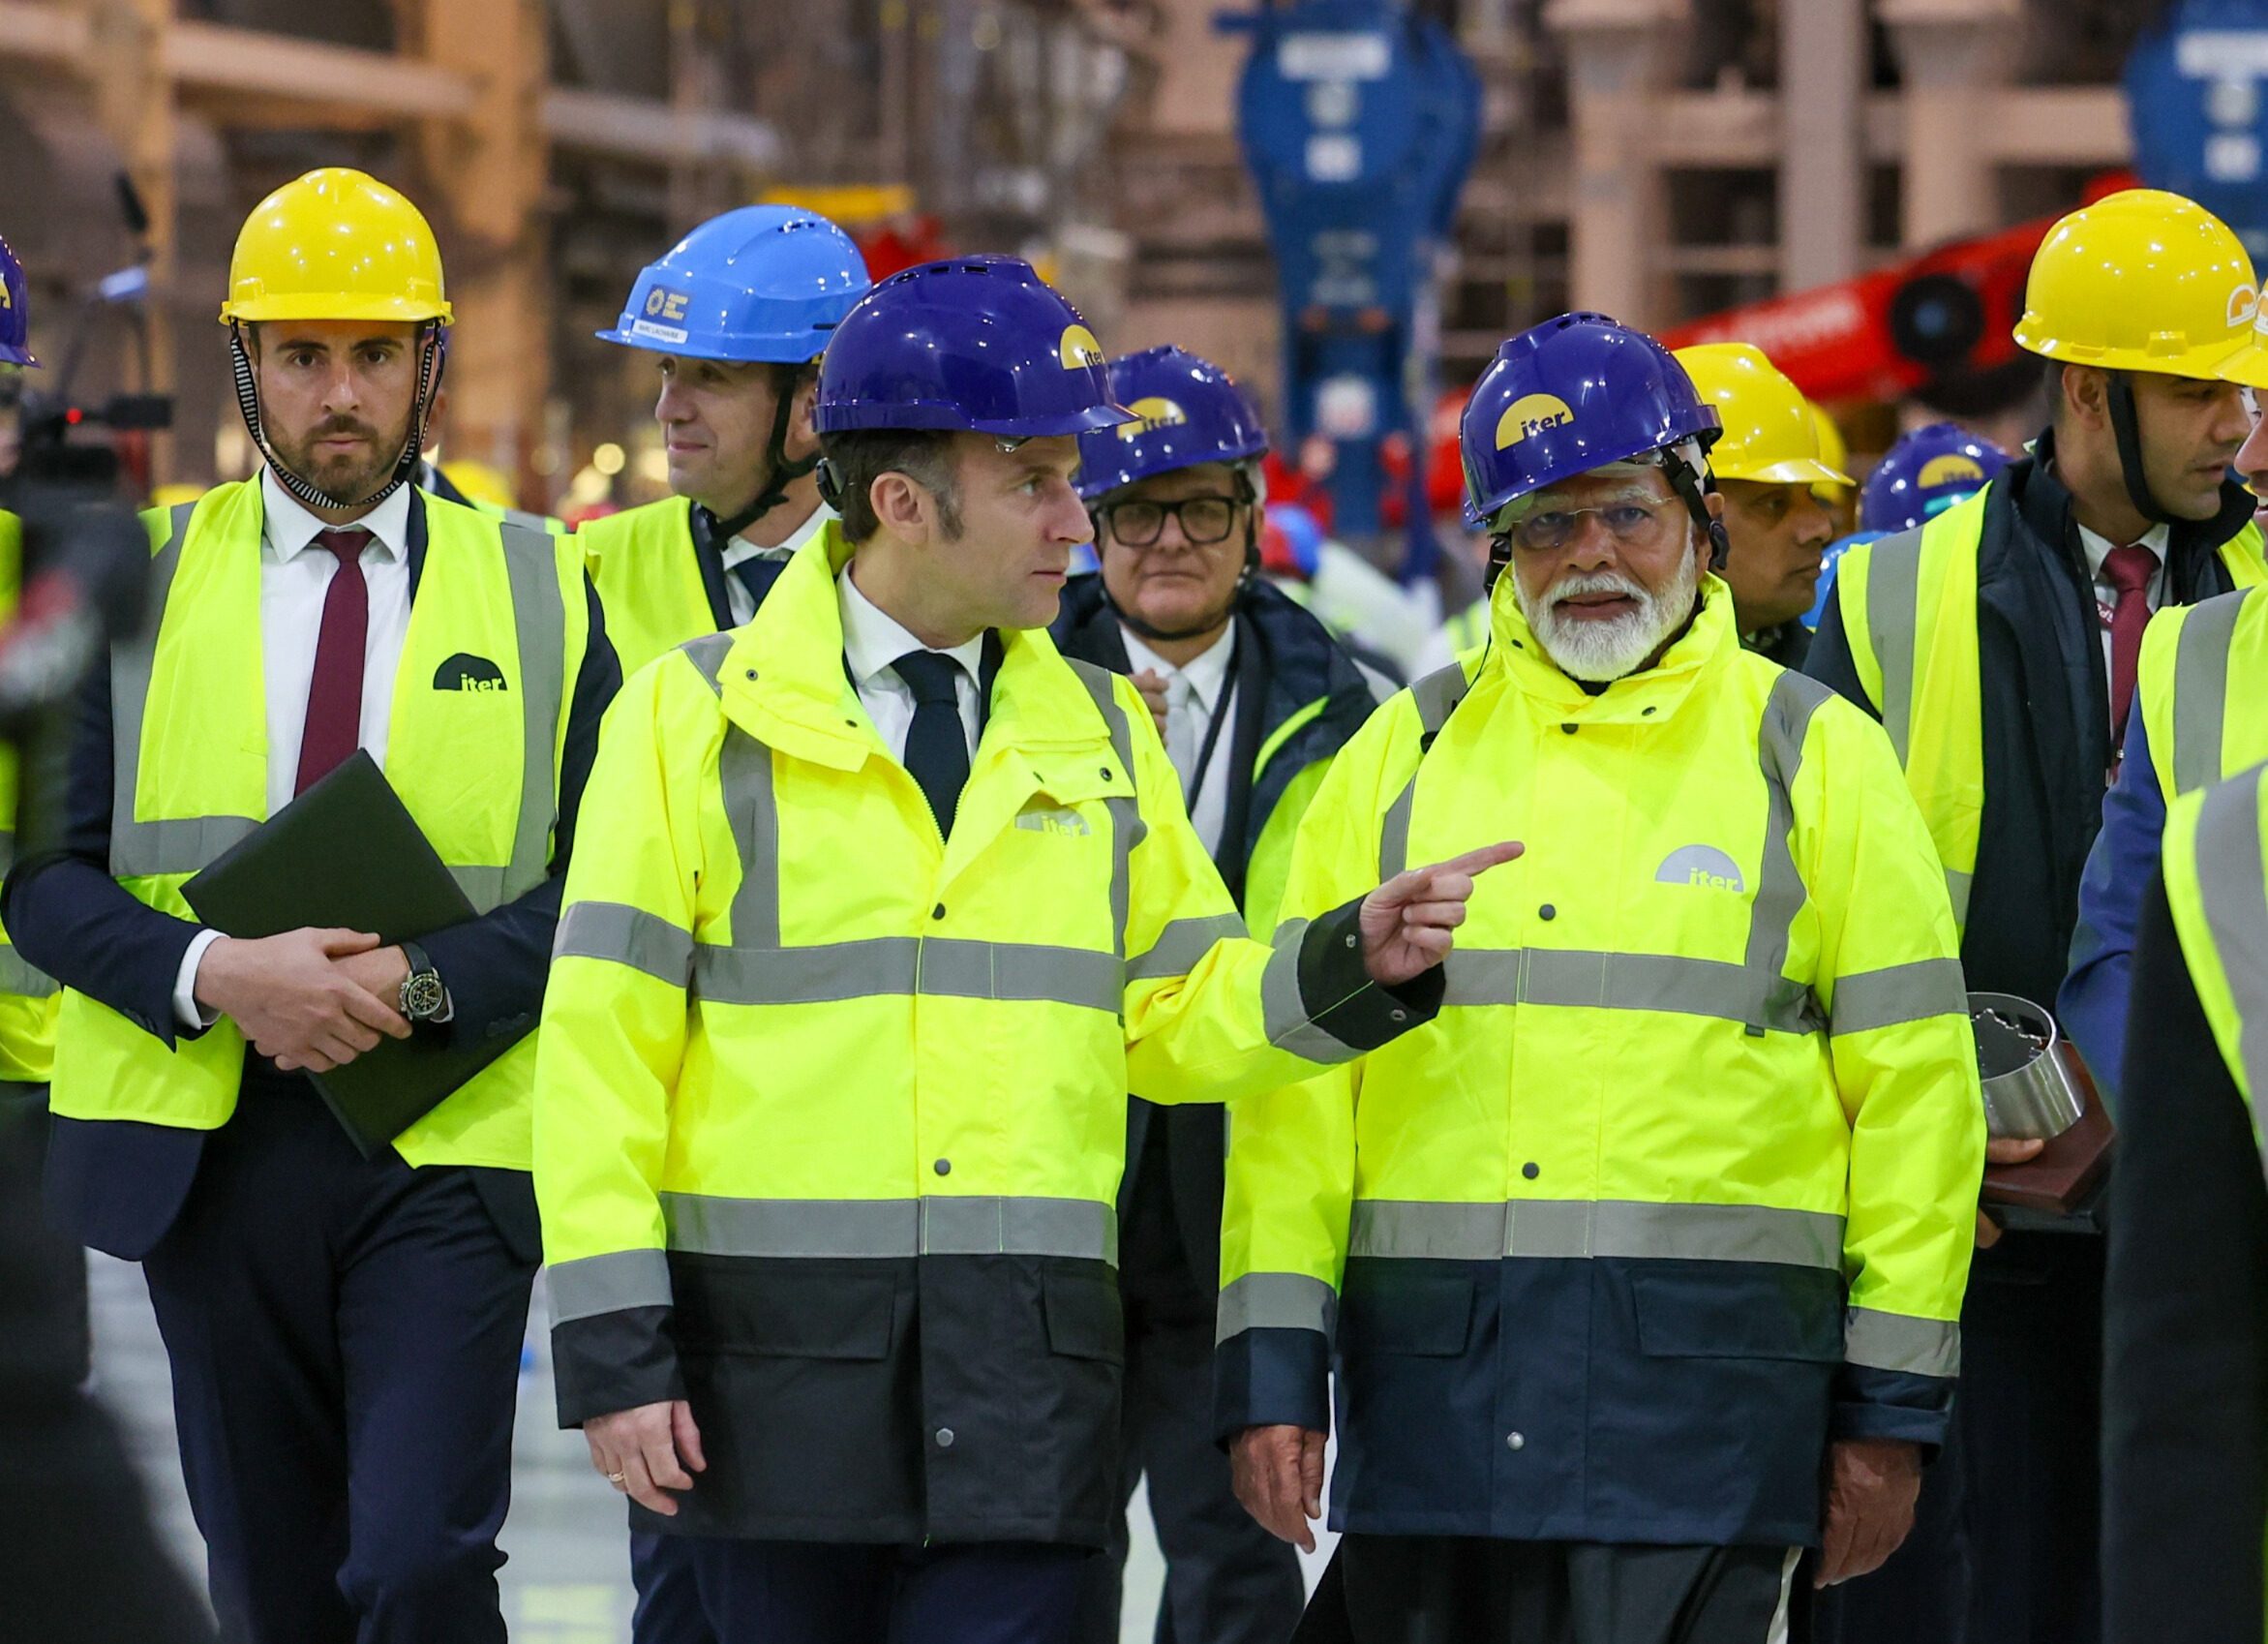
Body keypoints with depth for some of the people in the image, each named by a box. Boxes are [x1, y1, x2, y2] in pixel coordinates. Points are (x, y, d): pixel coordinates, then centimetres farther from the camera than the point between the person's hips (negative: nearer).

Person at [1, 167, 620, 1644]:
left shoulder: (540, 592, 7)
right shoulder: (143, 576, 8)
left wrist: (422, 985, -15)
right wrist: (214, 974, -16)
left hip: (446, 1148, -2)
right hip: (209, 1147, 2)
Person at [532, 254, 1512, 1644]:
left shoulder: (1100, 733, 13)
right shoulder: (698, 718, 1)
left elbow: (1174, 1016, 14)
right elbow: (601, 1046, -2)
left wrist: (1352, 962, -5)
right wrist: (614, 1348, -7)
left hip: (1023, 1372, 2)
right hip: (776, 1357, -2)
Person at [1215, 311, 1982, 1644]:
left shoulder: (1814, 755, 7)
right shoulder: (1404, 755, 13)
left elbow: (1912, 1086, 6)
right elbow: (1295, 1070, 10)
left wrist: (1892, 1403, 2)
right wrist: (1273, 1362, 2)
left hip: (1700, 1381, -3)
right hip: (1430, 1377, 3)